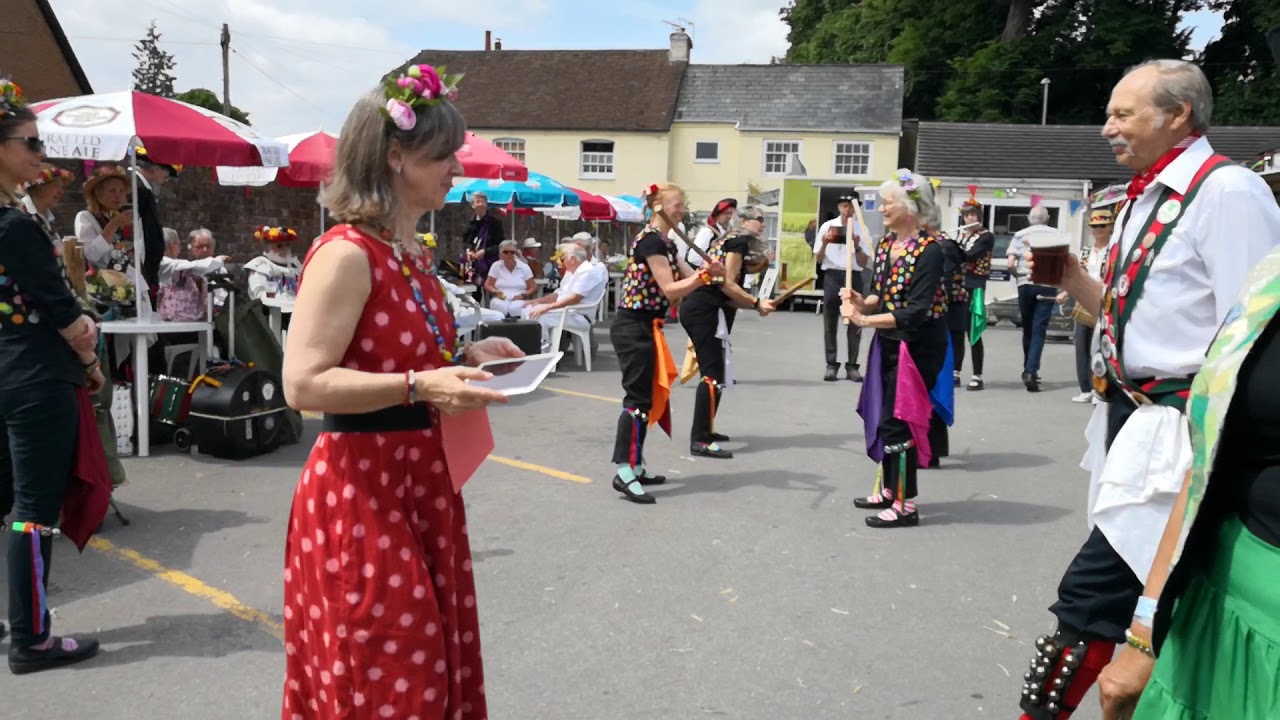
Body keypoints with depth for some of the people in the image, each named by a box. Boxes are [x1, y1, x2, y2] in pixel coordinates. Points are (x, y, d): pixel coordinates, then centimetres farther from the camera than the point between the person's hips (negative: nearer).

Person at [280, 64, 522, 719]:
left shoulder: (412, 255, 11)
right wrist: (421, 386, -29)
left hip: (421, 480, 9)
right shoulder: (347, 253, -17)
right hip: (362, 491, -9)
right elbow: (304, 384, -22)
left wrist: (462, 359, 7)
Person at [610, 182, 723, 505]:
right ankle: (624, 472, -9)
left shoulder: (663, 241, 16)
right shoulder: (651, 241, -15)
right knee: (637, 398, -11)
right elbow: (670, 290, -19)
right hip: (633, 327, -10)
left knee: (648, 397, 13)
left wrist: (710, 271, -7)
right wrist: (705, 275, -14)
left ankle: (635, 466, 20)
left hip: (644, 327, 10)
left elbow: (690, 277, 12)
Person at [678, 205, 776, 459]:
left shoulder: (725, 240, 25)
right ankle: (700, 441, -14)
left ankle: (703, 430, 27)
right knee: (714, 374, -12)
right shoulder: (740, 241, -4)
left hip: (696, 308, 10)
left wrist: (754, 305, 9)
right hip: (704, 311, -10)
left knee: (713, 371, 18)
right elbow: (727, 284, -14)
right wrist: (757, 303, -7)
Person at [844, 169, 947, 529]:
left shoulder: (929, 250, -19)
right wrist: (863, 301, -9)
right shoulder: (885, 243, 5)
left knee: (897, 421, -4)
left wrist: (864, 320, -28)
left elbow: (916, 311, -25)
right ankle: (890, 490, 32)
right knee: (881, 417, 15)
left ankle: (905, 505, 9)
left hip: (918, 346, -8)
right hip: (888, 343, 8)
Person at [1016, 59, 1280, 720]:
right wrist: (1072, 279, 6)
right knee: (1158, 611, 20)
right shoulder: (1143, 200, 15)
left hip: (1175, 435, -9)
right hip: (1129, 421, 9)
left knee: (1088, 600, -10)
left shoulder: (1227, 191, -12)